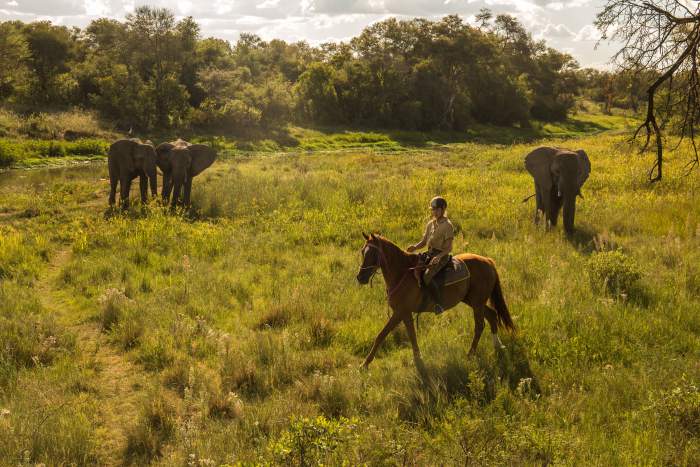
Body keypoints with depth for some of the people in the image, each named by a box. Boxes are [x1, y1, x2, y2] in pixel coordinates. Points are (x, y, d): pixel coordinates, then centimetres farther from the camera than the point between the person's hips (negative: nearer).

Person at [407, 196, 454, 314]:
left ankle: (439, 304, -23)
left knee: (427, 276, -30)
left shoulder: (447, 225, -8)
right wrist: (415, 247, -4)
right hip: (429, 254, 8)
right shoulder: (430, 224, 14)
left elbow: (449, 248, -12)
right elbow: (424, 241, 17)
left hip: (441, 256, -8)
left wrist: (438, 256, -28)